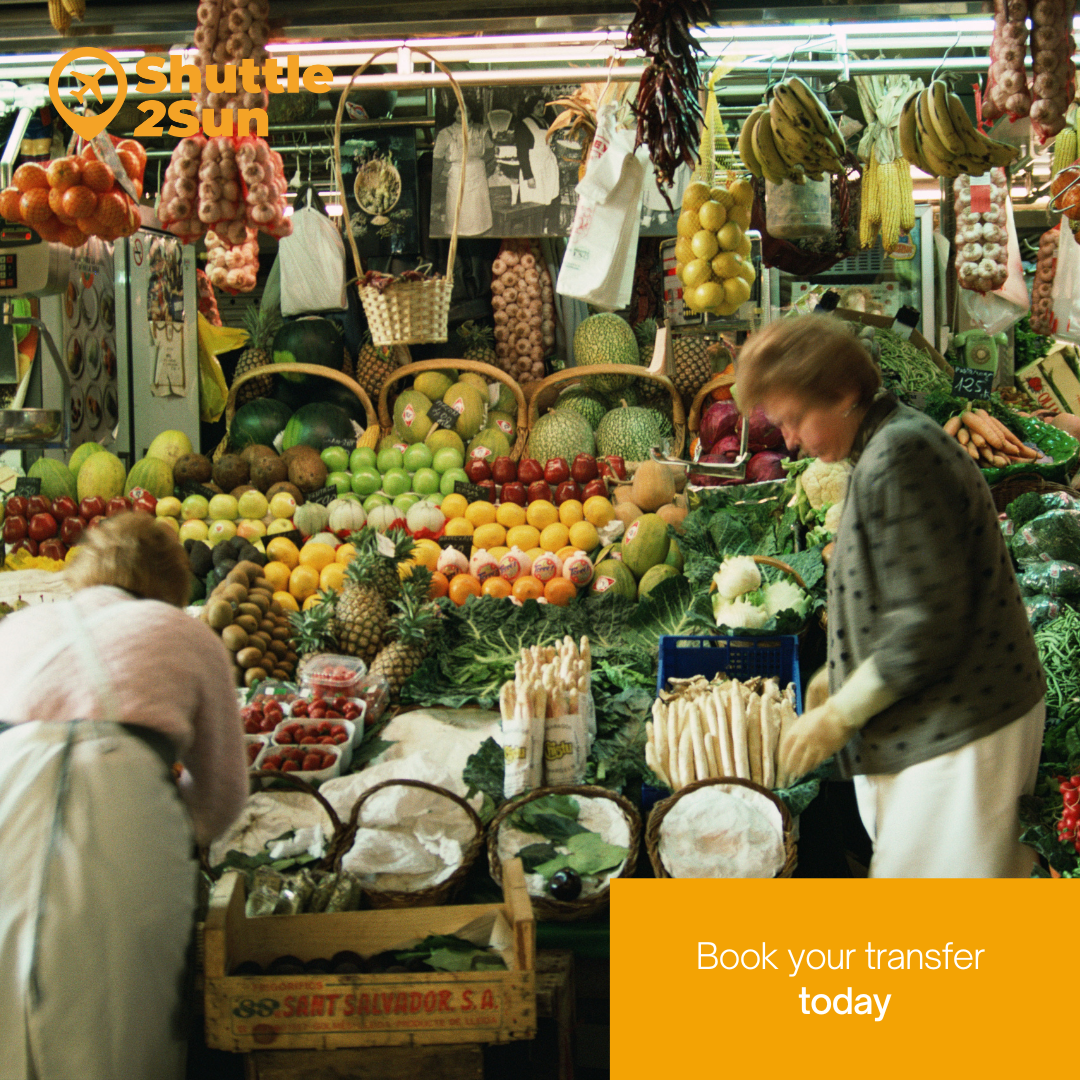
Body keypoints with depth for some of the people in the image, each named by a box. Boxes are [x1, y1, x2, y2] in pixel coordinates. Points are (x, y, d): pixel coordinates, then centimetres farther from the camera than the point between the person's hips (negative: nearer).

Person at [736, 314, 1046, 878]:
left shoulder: (898, 456, -19)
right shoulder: (887, 448, 13)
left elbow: (931, 623, -23)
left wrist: (838, 716, -15)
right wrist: (841, 676, 14)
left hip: (959, 728, -10)